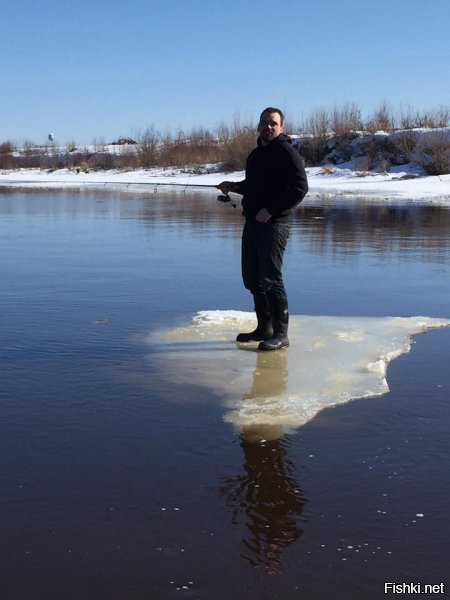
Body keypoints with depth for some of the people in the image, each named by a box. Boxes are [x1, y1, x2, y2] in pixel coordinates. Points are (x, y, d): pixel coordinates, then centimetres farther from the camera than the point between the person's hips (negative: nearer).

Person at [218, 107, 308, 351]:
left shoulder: (287, 153, -8)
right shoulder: (255, 154, 18)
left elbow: (300, 187, -16)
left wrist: (271, 210, -20)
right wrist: (234, 187, 10)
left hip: (274, 224, -9)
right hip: (252, 222, 9)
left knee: (270, 278, -10)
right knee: (252, 278, 11)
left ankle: (281, 334, -2)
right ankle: (264, 328, 22)